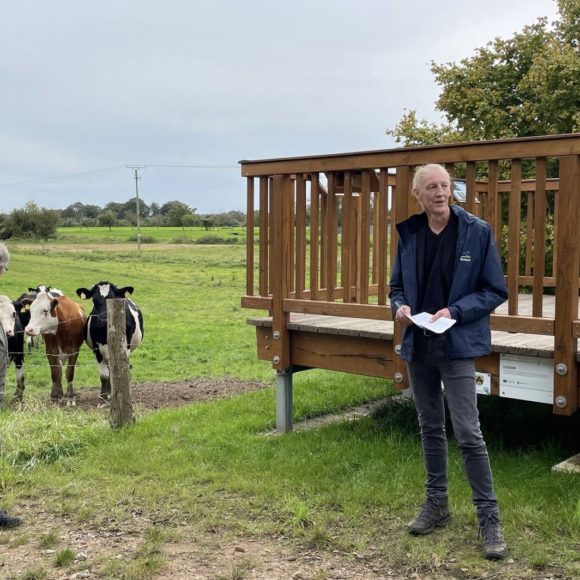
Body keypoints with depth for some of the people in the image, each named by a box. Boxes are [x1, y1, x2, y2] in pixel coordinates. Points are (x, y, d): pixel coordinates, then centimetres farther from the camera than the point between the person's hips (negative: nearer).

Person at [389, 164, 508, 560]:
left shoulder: (477, 232, -8)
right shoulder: (409, 234, 4)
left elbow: (496, 291, -5)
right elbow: (397, 286, 14)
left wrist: (455, 311, -18)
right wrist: (400, 307, -8)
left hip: (456, 346, -5)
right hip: (418, 346, 5)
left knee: (468, 433, -6)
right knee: (430, 427, 15)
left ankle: (489, 519, 6)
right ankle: (436, 505, 30)